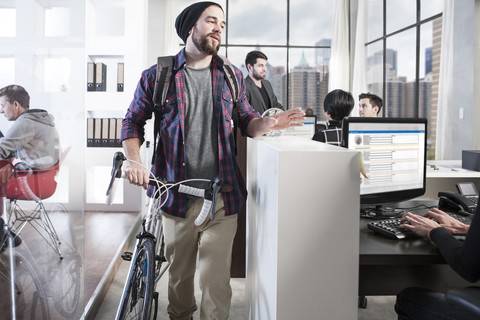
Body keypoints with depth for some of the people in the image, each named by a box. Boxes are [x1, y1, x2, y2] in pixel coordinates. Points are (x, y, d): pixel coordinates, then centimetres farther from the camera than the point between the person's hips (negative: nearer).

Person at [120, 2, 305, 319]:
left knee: (216, 281, 0)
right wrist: (133, 160, -9)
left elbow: (247, 121, 16)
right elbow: (133, 121, 9)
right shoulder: (157, 75, 4)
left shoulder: (232, 76, 11)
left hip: (222, 199, 1)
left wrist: (270, 123, -6)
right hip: (176, 195, 0)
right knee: (179, 274, 13)